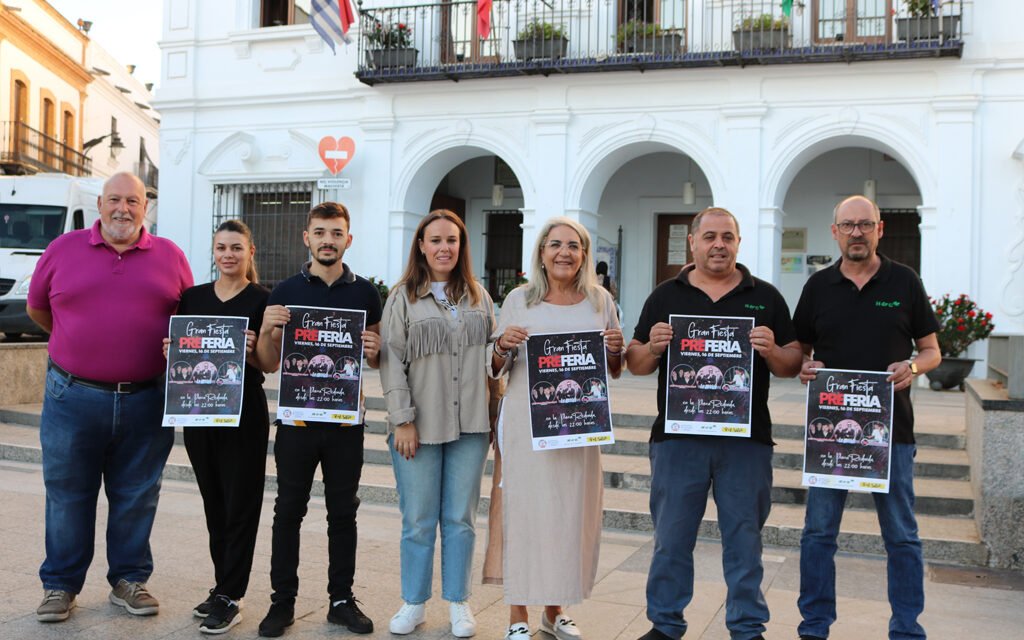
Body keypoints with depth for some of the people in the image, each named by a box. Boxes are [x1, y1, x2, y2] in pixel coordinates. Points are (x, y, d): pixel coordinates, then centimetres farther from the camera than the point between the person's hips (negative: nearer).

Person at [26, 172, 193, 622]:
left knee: (137, 497, 10)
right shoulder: (63, 249, 4)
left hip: (146, 400, 1)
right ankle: (60, 585, 23)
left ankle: (129, 580, 24)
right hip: (73, 398, 0)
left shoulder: (169, 256, 5)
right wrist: (77, 345, 15)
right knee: (67, 495, 9)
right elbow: (36, 308, 15)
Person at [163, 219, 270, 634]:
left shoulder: (262, 300, -4)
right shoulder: (192, 297, 9)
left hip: (243, 415, -5)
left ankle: (229, 599, 7)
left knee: (239, 506, 0)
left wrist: (249, 352, -25)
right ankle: (224, 587, 25)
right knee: (214, 505, 13)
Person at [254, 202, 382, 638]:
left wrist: (374, 349, -12)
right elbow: (269, 364, 3)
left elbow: (377, 360, 11)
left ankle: (341, 599, 20)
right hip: (297, 417, -1)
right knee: (288, 511, 6)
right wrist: (267, 330, -16)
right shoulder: (285, 292, 2)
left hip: (346, 419, 1)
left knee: (343, 511, 9)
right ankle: (282, 601, 16)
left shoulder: (365, 293, 5)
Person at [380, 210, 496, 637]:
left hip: (470, 425, 2)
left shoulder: (478, 296, 10)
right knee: (418, 521, 6)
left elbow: (491, 353, 13)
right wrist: (402, 420, -11)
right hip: (420, 426, -2)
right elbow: (392, 361, -4)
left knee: (460, 519, 9)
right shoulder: (403, 297, 0)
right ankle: (414, 603, 21)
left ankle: (458, 602, 22)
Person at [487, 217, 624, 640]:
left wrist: (615, 350, -7)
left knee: (573, 512, 7)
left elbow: (614, 372, 14)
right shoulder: (519, 300, 3)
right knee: (524, 509, -2)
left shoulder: (601, 301, 8)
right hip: (527, 421, -2)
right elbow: (496, 370, 7)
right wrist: (503, 345, -14)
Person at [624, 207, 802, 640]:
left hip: (746, 439, 0)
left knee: (744, 539, 8)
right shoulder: (666, 296, 8)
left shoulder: (765, 297, 8)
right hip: (677, 436, 0)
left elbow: (793, 365, 7)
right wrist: (653, 347, -13)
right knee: (671, 539, 8)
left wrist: (771, 351, -14)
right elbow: (636, 365, 8)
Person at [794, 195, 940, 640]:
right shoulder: (819, 286, 6)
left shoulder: (904, 281, 3)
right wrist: (807, 367, -11)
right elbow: (799, 351, 12)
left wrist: (912, 366, -15)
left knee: (902, 535, 6)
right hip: (829, 424, 1)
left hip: (891, 425, -1)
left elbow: (932, 351, 7)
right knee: (818, 531, 6)